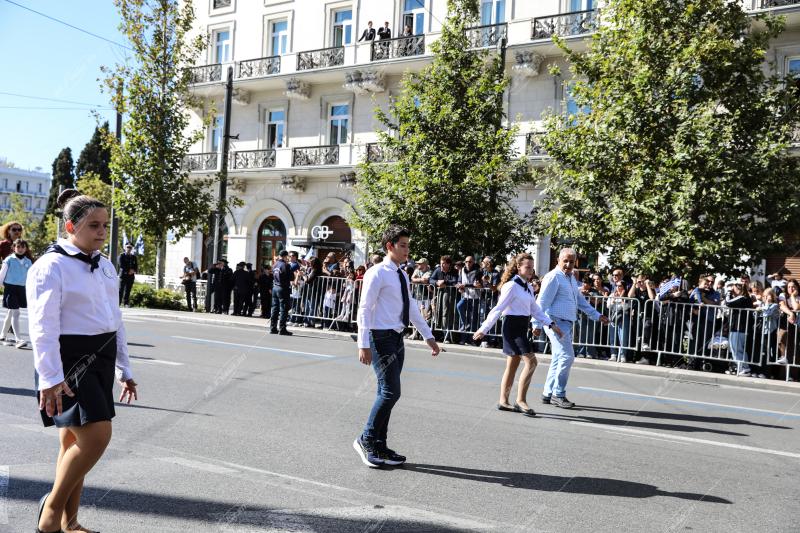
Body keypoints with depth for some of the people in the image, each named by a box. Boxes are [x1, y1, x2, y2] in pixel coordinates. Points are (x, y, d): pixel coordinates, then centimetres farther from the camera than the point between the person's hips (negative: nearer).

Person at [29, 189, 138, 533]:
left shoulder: (105, 266, 13)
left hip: (100, 360, 8)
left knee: (74, 441, 14)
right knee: (97, 436, -15)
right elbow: (43, 327, -16)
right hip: (69, 361, -7)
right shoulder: (51, 266, -10)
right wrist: (50, 377, -23)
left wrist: (124, 369, 17)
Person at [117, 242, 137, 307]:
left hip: (131, 276, 4)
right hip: (123, 275, -4)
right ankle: (118, 302, -7)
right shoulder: (121, 256, 5)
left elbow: (136, 266, 13)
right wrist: (128, 270, -12)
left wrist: (133, 271, -7)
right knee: (121, 289, -8)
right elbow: (121, 265, -8)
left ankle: (126, 303, 4)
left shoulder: (134, 257, 17)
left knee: (128, 290, 2)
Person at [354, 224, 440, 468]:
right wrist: (364, 344, -20)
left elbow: (413, 308, 20)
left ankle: (379, 446, 20)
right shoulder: (377, 273, -10)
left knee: (387, 393, 11)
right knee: (391, 392, -10)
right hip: (381, 338, -8)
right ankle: (366, 439, 6)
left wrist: (428, 337, 19)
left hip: (397, 338, 8)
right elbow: (364, 309, -14)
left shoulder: (402, 276, 15)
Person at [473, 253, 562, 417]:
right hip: (513, 326, -9)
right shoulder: (512, 286, -12)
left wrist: (551, 324, 8)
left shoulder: (528, 287, 15)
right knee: (531, 361, -13)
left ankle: (503, 401, 19)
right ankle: (521, 400, -7)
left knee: (513, 365, 12)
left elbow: (535, 310, 17)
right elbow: (498, 309, -15)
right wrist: (484, 329, -16)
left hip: (522, 327, 9)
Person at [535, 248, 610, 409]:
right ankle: (558, 394, 0)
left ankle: (548, 394, 20)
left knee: (559, 359, 11)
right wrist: (538, 324, -18)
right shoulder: (554, 277, -12)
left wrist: (597, 315, 24)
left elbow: (580, 300, 26)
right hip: (556, 322, -9)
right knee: (567, 357, -11)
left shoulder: (571, 277, 17)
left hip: (567, 323, 9)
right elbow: (542, 302, -15)